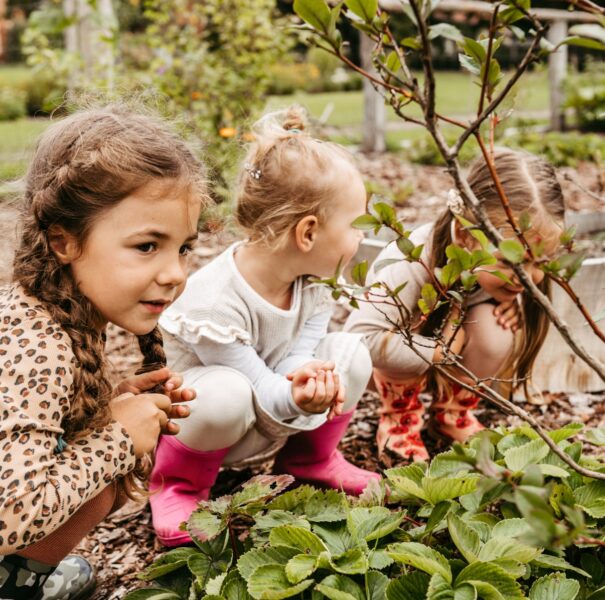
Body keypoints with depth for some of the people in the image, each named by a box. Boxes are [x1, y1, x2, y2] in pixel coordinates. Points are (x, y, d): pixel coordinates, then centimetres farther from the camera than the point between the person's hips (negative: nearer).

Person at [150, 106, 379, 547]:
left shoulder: (312, 283, -12)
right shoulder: (214, 303, -33)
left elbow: (296, 358, -16)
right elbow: (261, 388, -27)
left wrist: (310, 378, -40)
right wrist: (294, 396, -50)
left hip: (275, 418, 6)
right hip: (207, 423, -6)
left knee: (349, 353, -16)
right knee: (228, 393, -40)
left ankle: (311, 458, 10)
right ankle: (180, 484, -8)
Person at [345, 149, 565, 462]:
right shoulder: (411, 264, -43)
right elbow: (359, 336, -49)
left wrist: (515, 302, -26)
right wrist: (439, 351, -41)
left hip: (454, 348, 4)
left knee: (495, 327, -28)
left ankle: (452, 411, 1)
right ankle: (398, 413, -4)